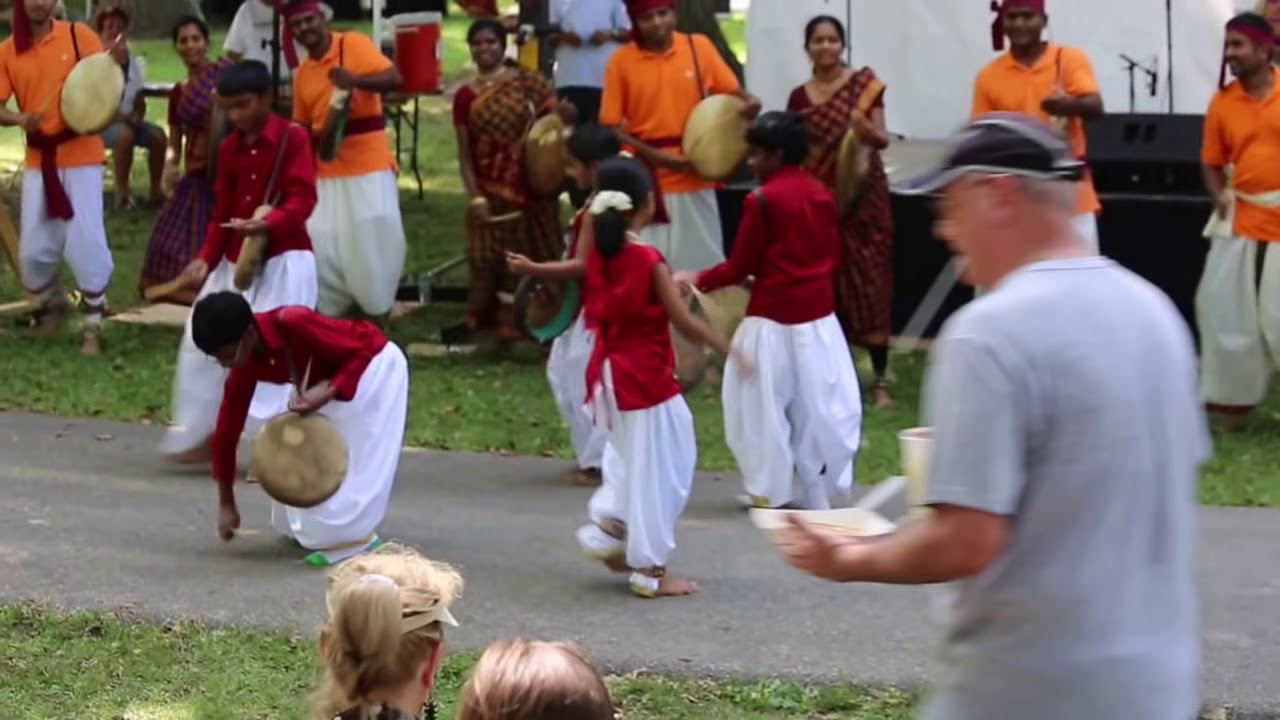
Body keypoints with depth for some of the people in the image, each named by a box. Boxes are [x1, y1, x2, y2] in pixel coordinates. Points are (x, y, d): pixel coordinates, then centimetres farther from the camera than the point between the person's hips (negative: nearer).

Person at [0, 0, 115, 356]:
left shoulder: (78, 36, -5)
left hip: (81, 155, -3)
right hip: (38, 159, 3)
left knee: (85, 243, -8)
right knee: (33, 249, 7)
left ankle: (94, 326, 6)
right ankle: (50, 304, 36)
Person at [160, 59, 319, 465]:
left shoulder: (293, 138, -9)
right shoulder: (230, 148, 10)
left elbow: (302, 201, -18)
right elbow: (223, 211, 11)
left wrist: (267, 224, -37)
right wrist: (206, 258, -3)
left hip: (283, 260, -7)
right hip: (236, 261, 7)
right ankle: (206, 434, 21)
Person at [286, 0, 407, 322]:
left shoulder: (355, 44, -5)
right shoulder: (302, 73, 12)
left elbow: (394, 78, -17)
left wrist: (356, 80, -35)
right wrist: (318, 137, -4)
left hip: (369, 166, -5)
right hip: (327, 172, 5)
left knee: (374, 245, -3)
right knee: (323, 247, 3)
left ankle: (378, 321, 11)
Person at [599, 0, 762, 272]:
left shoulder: (699, 47, 1)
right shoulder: (621, 61, -3)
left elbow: (732, 91, 8)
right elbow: (610, 126, -3)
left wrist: (749, 104, -16)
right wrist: (653, 155, -15)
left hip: (694, 180, 2)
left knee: (703, 267, 8)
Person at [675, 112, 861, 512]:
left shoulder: (761, 200, -12)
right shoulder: (821, 194, 5)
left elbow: (740, 267, -8)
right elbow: (834, 257, 11)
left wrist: (697, 280, 6)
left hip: (773, 318, -6)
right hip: (819, 316, 6)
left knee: (766, 406, 7)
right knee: (819, 404, 10)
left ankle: (772, 493, 12)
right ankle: (821, 492, 13)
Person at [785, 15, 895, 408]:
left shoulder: (865, 83, -3)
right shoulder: (799, 97, 5)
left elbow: (883, 140, -6)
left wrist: (867, 129, -26)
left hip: (863, 196, -3)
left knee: (868, 281, -5)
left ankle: (881, 378, -4)